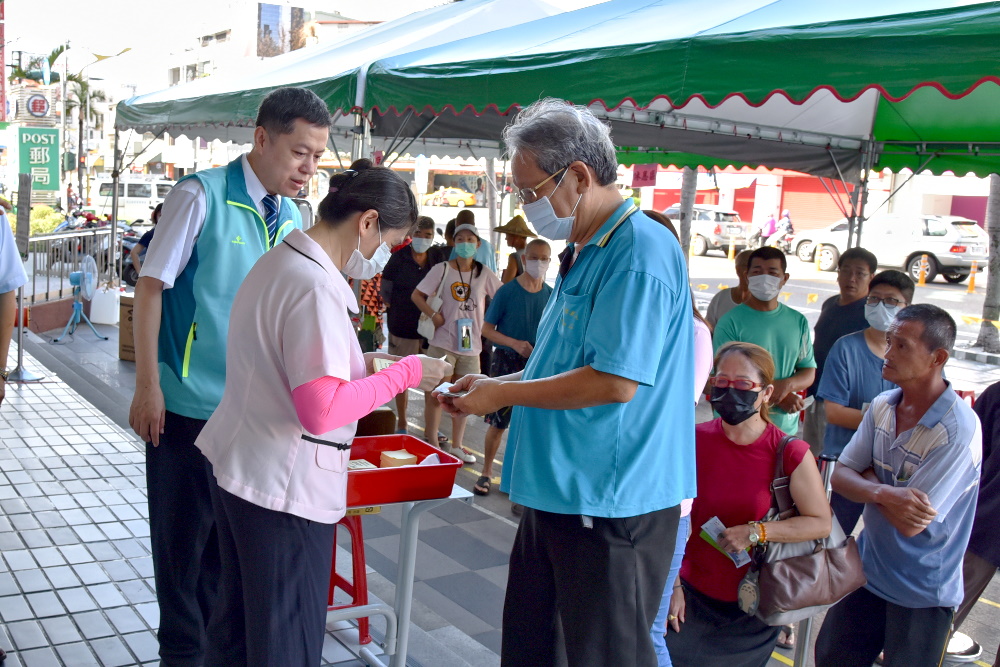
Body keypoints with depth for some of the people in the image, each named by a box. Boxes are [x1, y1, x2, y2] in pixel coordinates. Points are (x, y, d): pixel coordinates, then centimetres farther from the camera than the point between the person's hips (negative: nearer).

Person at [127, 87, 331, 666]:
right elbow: (151, 287, -11)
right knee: (184, 535, 7)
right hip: (189, 404, -5)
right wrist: (147, 388, -14)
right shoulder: (203, 196, -12)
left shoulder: (291, 217, 5)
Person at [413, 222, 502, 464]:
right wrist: (433, 315, -12)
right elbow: (417, 295, 0)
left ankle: (456, 446, 26)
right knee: (435, 395, -2)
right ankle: (431, 444, 10)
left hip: (471, 345, 3)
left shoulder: (484, 274, 4)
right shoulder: (442, 270, -2)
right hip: (442, 343, -3)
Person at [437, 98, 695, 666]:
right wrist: (492, 385, 9)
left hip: (613, 503, -10)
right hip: (559, 492, 10)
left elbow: (616, 381, -26)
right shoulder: (584, 254, 15)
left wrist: (503, 395, -15)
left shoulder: (640, 253, -19)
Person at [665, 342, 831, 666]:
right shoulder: (694, 441, -8)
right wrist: (673, 585, -5)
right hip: (694, 594, 1)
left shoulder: (790, 453, -13)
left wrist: (755, 532, -19)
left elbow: (821, 523, -9)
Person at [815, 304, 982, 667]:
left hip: (922, 595, -6)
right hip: (869, 570, 6)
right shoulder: (882, 406, -3)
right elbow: (839, 476, -4)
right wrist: (884, 493, -24)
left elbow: (910, 524, -26)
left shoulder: (959, 430, -25)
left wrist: (867, 480, -11)